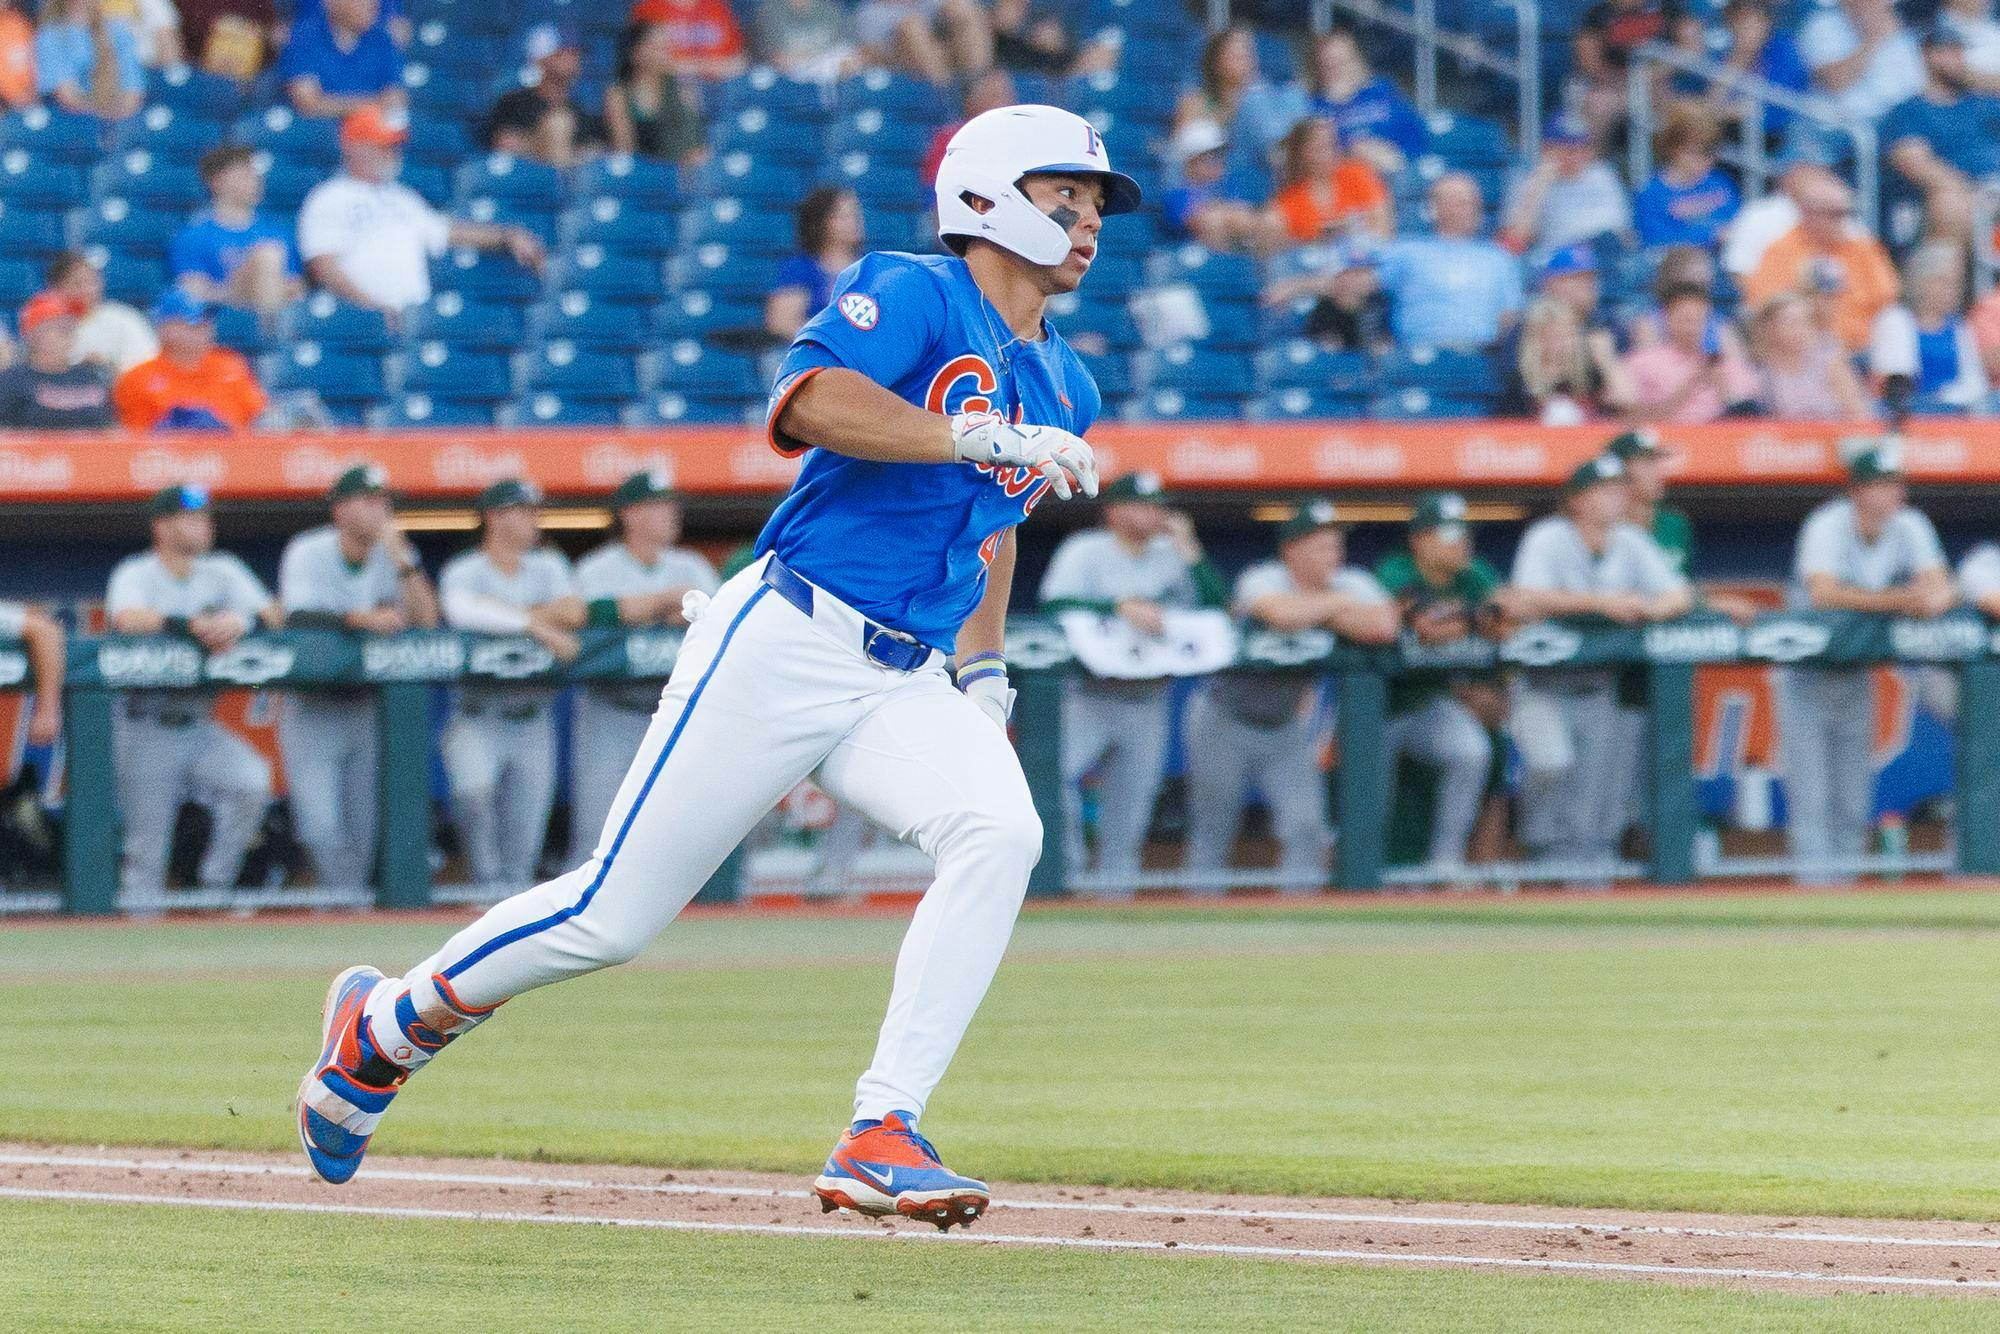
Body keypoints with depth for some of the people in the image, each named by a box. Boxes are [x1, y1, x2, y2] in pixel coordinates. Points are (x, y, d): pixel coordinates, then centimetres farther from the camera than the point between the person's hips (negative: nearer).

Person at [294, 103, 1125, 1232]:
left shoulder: (1063, 387, 18)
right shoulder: (915, 296, -7)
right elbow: (807, 400, -26)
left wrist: (985, 670, 21)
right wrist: (980, 437, -32)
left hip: (904, 681, 6)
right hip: (786, 644, -6)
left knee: (1001, 833, -25)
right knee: (616, 914, -3)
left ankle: (881, 1138, -26)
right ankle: (385, 1027, 24)